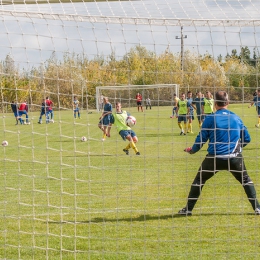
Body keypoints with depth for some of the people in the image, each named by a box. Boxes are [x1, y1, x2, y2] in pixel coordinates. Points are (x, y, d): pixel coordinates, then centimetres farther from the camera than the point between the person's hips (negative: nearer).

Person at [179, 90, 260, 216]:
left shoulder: (210, 119, -3)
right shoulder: (236, 118, 6)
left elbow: (201, 140, 1)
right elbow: (247, 139, 13)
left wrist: (192, 150, 20)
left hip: (214, 158, -2)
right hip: (234, 158, 2)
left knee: (198, 180, 15)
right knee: (245, 180, 20)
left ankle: (188, 209, 15)